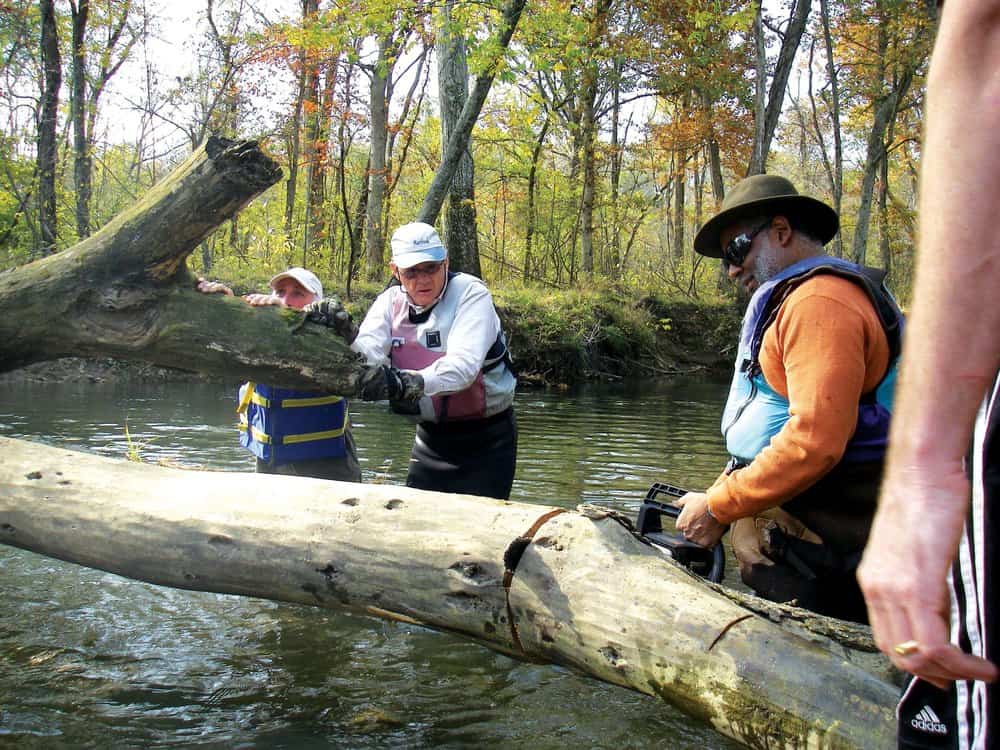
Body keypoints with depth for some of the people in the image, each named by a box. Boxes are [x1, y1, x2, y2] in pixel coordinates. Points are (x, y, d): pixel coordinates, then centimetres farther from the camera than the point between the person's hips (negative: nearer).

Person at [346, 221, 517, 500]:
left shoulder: (470, 293, -15)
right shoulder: (390, 301, 1)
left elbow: (463, 364, -29)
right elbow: (367, 349, -16)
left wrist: (411, 382, -45)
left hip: (484, 438, -4)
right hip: (431, 436, 5)